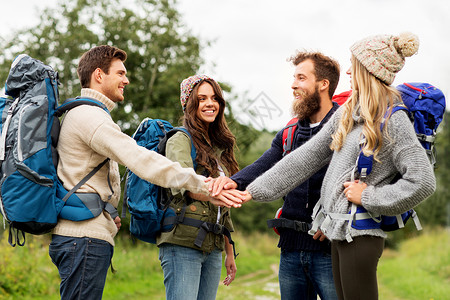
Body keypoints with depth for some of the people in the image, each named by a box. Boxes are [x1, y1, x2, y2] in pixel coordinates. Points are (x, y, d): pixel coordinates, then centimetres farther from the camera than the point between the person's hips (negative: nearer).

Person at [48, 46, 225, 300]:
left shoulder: (83, 115, 24)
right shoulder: (89, 115, -11)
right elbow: (140, 159, -23)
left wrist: (106, 215, 14)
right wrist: (200, 185, -27)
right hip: (85, 237, -11)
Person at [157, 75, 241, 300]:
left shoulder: (220, 146, 18)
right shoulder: (180, 140, -3)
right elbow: (189, 187, -21)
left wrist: (229, 252, 20)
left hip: (213, 248, 7)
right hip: (183, 246, -7)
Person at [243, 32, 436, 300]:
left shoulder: (394, 121, -12)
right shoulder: (348, 112, 12)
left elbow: (423, 182, -17)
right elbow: (307, 157, 13)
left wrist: (368, 196, -13)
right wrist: (254, 191, 9)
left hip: (361, 235, -8)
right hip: (338, 231, 8)